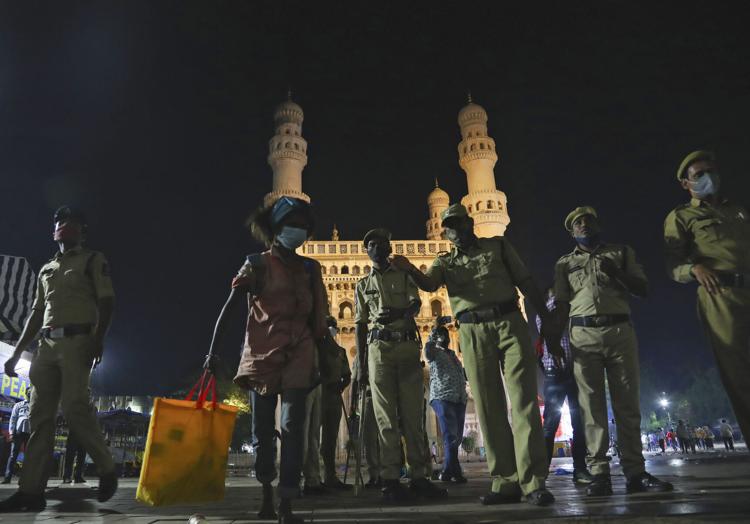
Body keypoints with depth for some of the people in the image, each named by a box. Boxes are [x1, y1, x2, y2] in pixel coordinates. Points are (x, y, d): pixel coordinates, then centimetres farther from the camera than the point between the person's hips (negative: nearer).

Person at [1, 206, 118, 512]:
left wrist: (99, 339, -17)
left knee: (74, 408, -16)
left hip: (77, 341, -6)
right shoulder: (46, 269, 25)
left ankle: (107, 470, -2)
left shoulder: (93, 260, 7)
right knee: (39, 414, 0)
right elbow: (36, 313, 24)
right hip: (46, 344, 6)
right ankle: (31, 491, 0)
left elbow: (106, 302, -4)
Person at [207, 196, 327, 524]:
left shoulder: (309, 269, 9)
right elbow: (229, 309, -3)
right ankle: (267, 492, 31)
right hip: (261, 354, -1)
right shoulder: (256, 265, 0)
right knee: (263, 429, 10)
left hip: (298, 356, 1)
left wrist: (321, 351, 13)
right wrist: (213, 350, -9)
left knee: (292, 427, -8)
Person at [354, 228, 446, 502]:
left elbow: (416, 303, -3)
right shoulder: (363, 284, 16)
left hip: (408, 347, 0)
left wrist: (399, 312, -27)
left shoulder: (405, 275, 14)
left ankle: (418, 477, 7)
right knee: (386, 416, -2)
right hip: (379, 348, 0)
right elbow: (360, 324, 13)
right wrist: (361, 363, 5)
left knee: (413, 413, 1)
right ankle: (391, 479, 0)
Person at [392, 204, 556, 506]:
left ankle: (533, 482, -3)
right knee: (488, 408, 2)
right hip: (473, 333, 2)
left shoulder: (498, 246, 14)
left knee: (524, 401, -6)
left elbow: (526, 283, 11)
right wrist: (410, 269, -28)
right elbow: (428, 284, -6)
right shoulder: (445, 262, 16)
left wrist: (549, 323, 6)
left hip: (510, 323, -1)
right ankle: (506, 482, 8)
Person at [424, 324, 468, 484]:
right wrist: (431, 338, -6)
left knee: (457, 437, 6)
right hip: (442, 398, -7)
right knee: (451, 436, -14)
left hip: (460, 399, 7)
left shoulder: (453, 355, 26)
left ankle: (448, 471, 14)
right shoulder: (435, 352, 6)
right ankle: (454, 472, -15)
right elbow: (427, 352, -19)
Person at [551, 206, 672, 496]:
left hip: (621, 331, 1)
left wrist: (617, 273, -6)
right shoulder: (565, 263, 15)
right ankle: (600, 474, -1)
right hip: (583, 335, 0)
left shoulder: (622, 252, 17)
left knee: (627, 403, 0)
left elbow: (643, 289, 11)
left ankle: (635, 472, 5)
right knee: (591, 405, -3)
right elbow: (561, 306, 11)